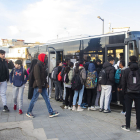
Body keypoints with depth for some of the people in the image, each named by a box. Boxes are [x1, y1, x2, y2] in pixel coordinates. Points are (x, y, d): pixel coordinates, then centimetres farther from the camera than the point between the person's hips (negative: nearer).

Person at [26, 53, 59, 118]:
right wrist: (39, 87, -23)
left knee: (47, 98, 7)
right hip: (38, 86, -9)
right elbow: (37, 77, -21)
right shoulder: (37, 65, -15)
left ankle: (51, 112, 9)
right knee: (34, 99, 2)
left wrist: (45, 84, 14)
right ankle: (28, 112, 18)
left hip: (43, 86, 9)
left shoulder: (43, 65, 15)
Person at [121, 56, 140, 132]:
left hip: (128, 93, -1)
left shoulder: (126, 70, -3)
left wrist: (123, 91, 7)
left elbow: (123, 82, -2)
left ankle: (127, 126, 13)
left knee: (128, 110, 7)